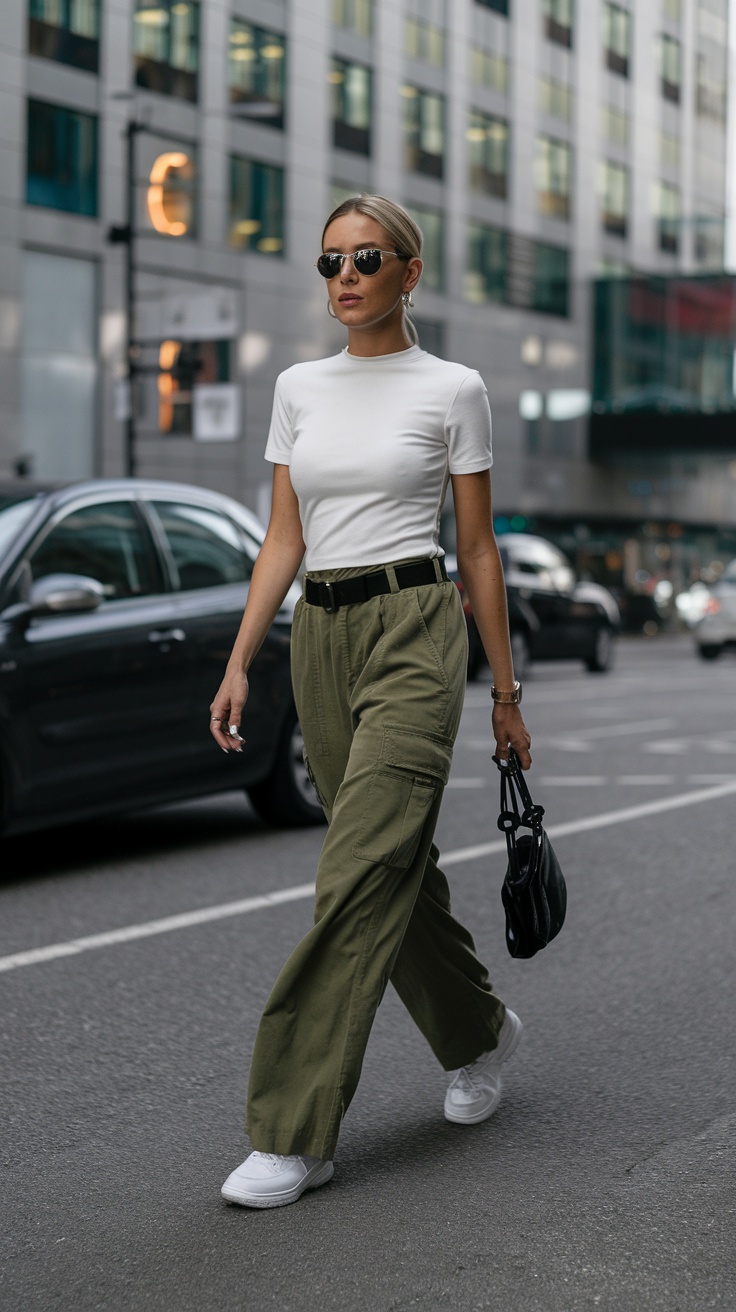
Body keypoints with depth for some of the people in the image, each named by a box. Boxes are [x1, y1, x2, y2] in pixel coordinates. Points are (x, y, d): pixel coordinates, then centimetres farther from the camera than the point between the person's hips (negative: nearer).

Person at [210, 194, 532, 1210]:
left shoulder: (451, 389, -1)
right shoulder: (298, 388, 12)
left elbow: (478, 548, 1)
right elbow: (283, 538, 11)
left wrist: (505, 688, 3)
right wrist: (239, 663, 3)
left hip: (413, 631, -6)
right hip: (322, 637, 6)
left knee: (360, 877, -12)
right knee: (397, 866, 13)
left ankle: (296, 1132, -8)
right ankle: (479, 1033, 37)